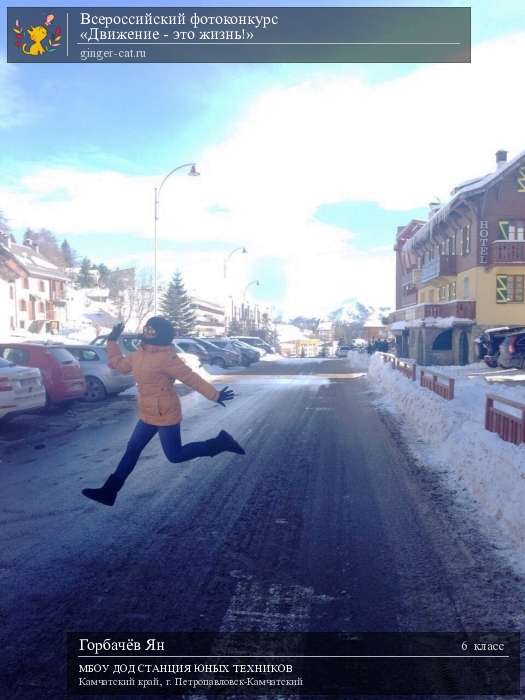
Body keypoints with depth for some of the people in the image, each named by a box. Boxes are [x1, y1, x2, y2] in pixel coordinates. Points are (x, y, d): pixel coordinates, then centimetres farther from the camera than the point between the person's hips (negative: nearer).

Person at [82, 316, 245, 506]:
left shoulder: (166, 358, -22)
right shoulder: (140, 354, 5)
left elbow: (191, 378, -21)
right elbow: (118, 363, 19)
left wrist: (215, 395, -18)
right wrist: (112, 340, 12)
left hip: (165, 415, -8)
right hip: (148, 415, 8)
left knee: (175, 455, 2)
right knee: (132, 449, 10)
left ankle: (220, 443, 12)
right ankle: (109, 491, 18)